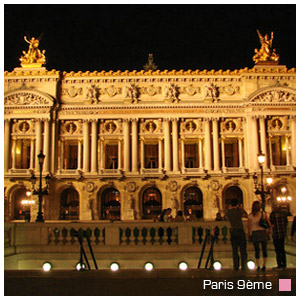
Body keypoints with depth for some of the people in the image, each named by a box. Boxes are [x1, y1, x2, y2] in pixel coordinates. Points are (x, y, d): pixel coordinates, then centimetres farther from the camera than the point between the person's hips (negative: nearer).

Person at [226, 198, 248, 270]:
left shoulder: (228, 212, 3)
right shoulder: (238, 211, -9)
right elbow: (246, 215, 6)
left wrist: (230, 208, 22)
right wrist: (241, 208, 14)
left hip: (232, 231, 4)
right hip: (240, 231, -4)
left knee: (234, 249, 7)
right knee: (243, 249, 2)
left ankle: (236, 266, 4)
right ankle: (244, 266, 0)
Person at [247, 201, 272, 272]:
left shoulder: (250, 216, -8)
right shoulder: (263, 213, -5)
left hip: (255, 234, 0)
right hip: (263, 233, 0)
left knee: (257, 250, 7)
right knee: (264, 250, 7)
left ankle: (258, 266, 7)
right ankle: (264, 266, 5)